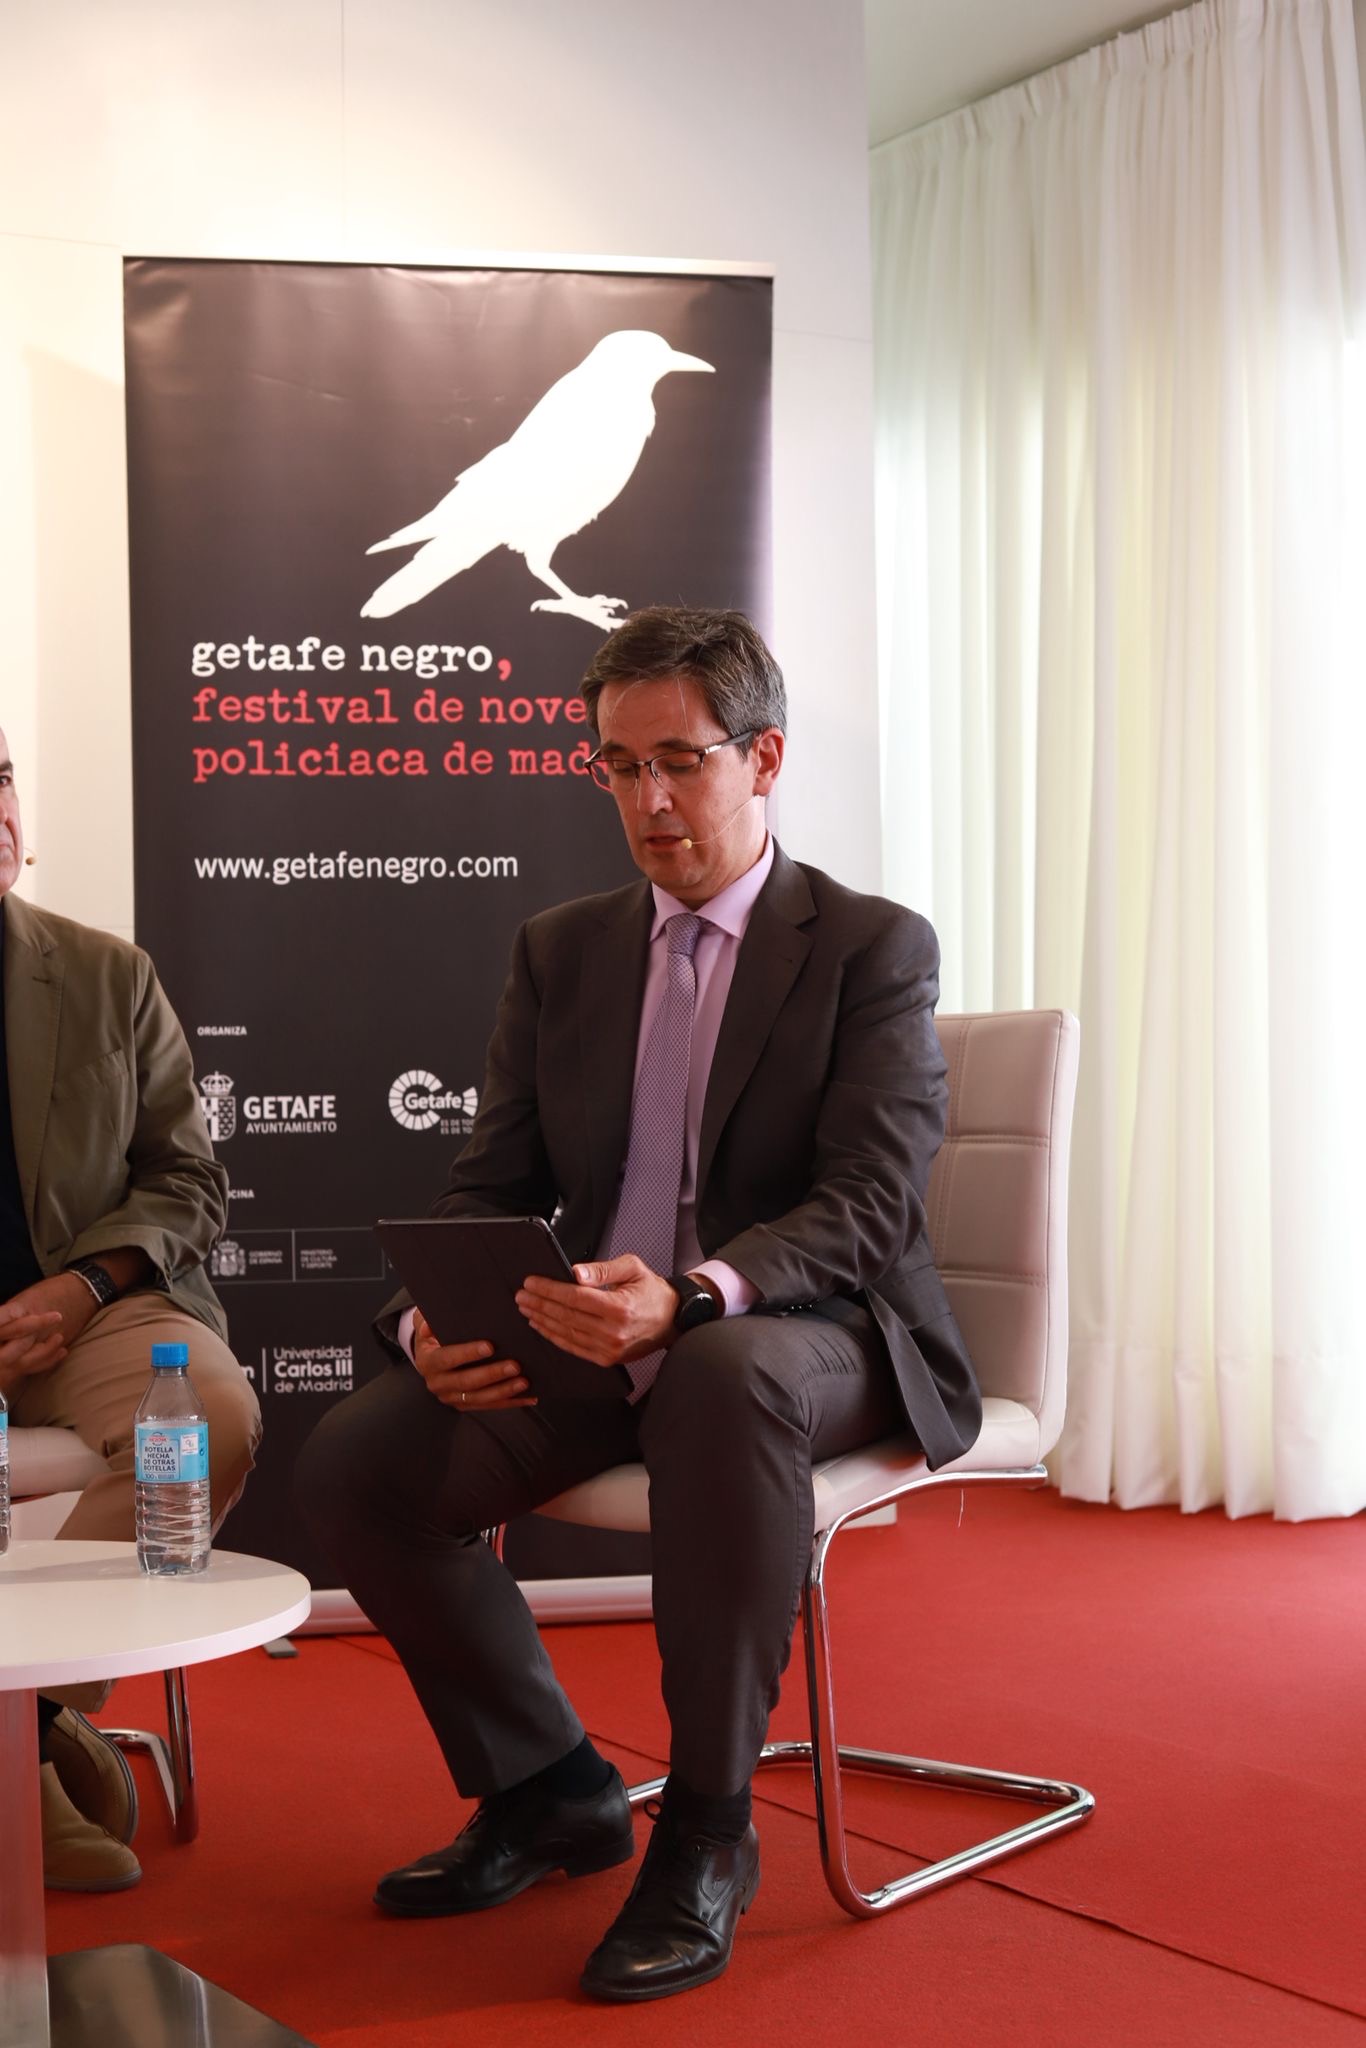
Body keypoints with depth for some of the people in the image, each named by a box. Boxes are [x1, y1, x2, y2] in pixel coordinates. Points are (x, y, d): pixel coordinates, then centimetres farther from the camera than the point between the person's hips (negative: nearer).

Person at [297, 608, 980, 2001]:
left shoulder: (872, 947, -1)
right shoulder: (560, 951, 14)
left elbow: (866, 1206, -14)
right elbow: (490, 1188, 10)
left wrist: (691, 1298, -33)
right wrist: (435, 1322, -13)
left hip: (810, 1336, -5)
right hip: (588, 1345, 5)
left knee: (725, 1382, -40)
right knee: (353, 1460, -17)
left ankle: (707, 1832, -22)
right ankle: (548, 1788, 6)